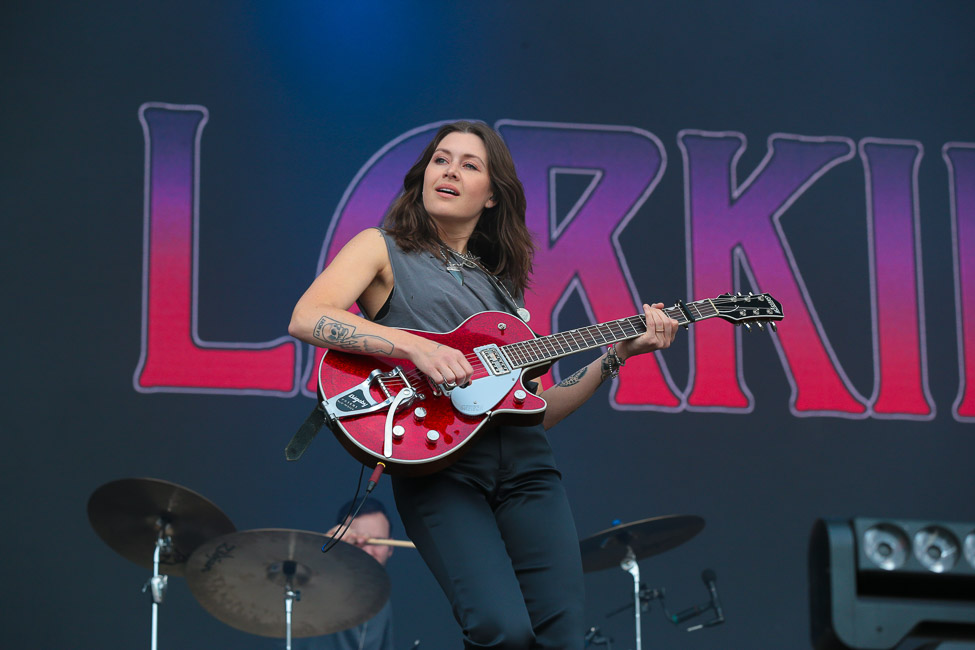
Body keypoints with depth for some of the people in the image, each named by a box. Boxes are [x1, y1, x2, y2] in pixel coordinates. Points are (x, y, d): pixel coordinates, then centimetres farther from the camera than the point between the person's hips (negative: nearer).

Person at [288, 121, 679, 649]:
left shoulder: (501, 282, 25)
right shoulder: (383, 249, 11)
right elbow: (306, 318, -9)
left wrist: (618, 353, 12)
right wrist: (414, 345, -20)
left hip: (525, 466, 5)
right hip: (437, 466, -5)